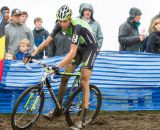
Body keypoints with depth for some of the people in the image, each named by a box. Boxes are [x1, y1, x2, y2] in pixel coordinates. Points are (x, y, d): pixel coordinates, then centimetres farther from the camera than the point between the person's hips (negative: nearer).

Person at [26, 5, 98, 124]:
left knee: (83, 82, -13)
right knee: (64, 77, 1)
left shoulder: (77, 26, -36)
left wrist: (58, 66, -50)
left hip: (91, 48, -7)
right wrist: (33, 55, -22)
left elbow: (72, 52, -42)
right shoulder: (60, 25, -15)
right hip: (80, 47, 7)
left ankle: (84, 116, -10)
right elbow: (47, 41, -12)